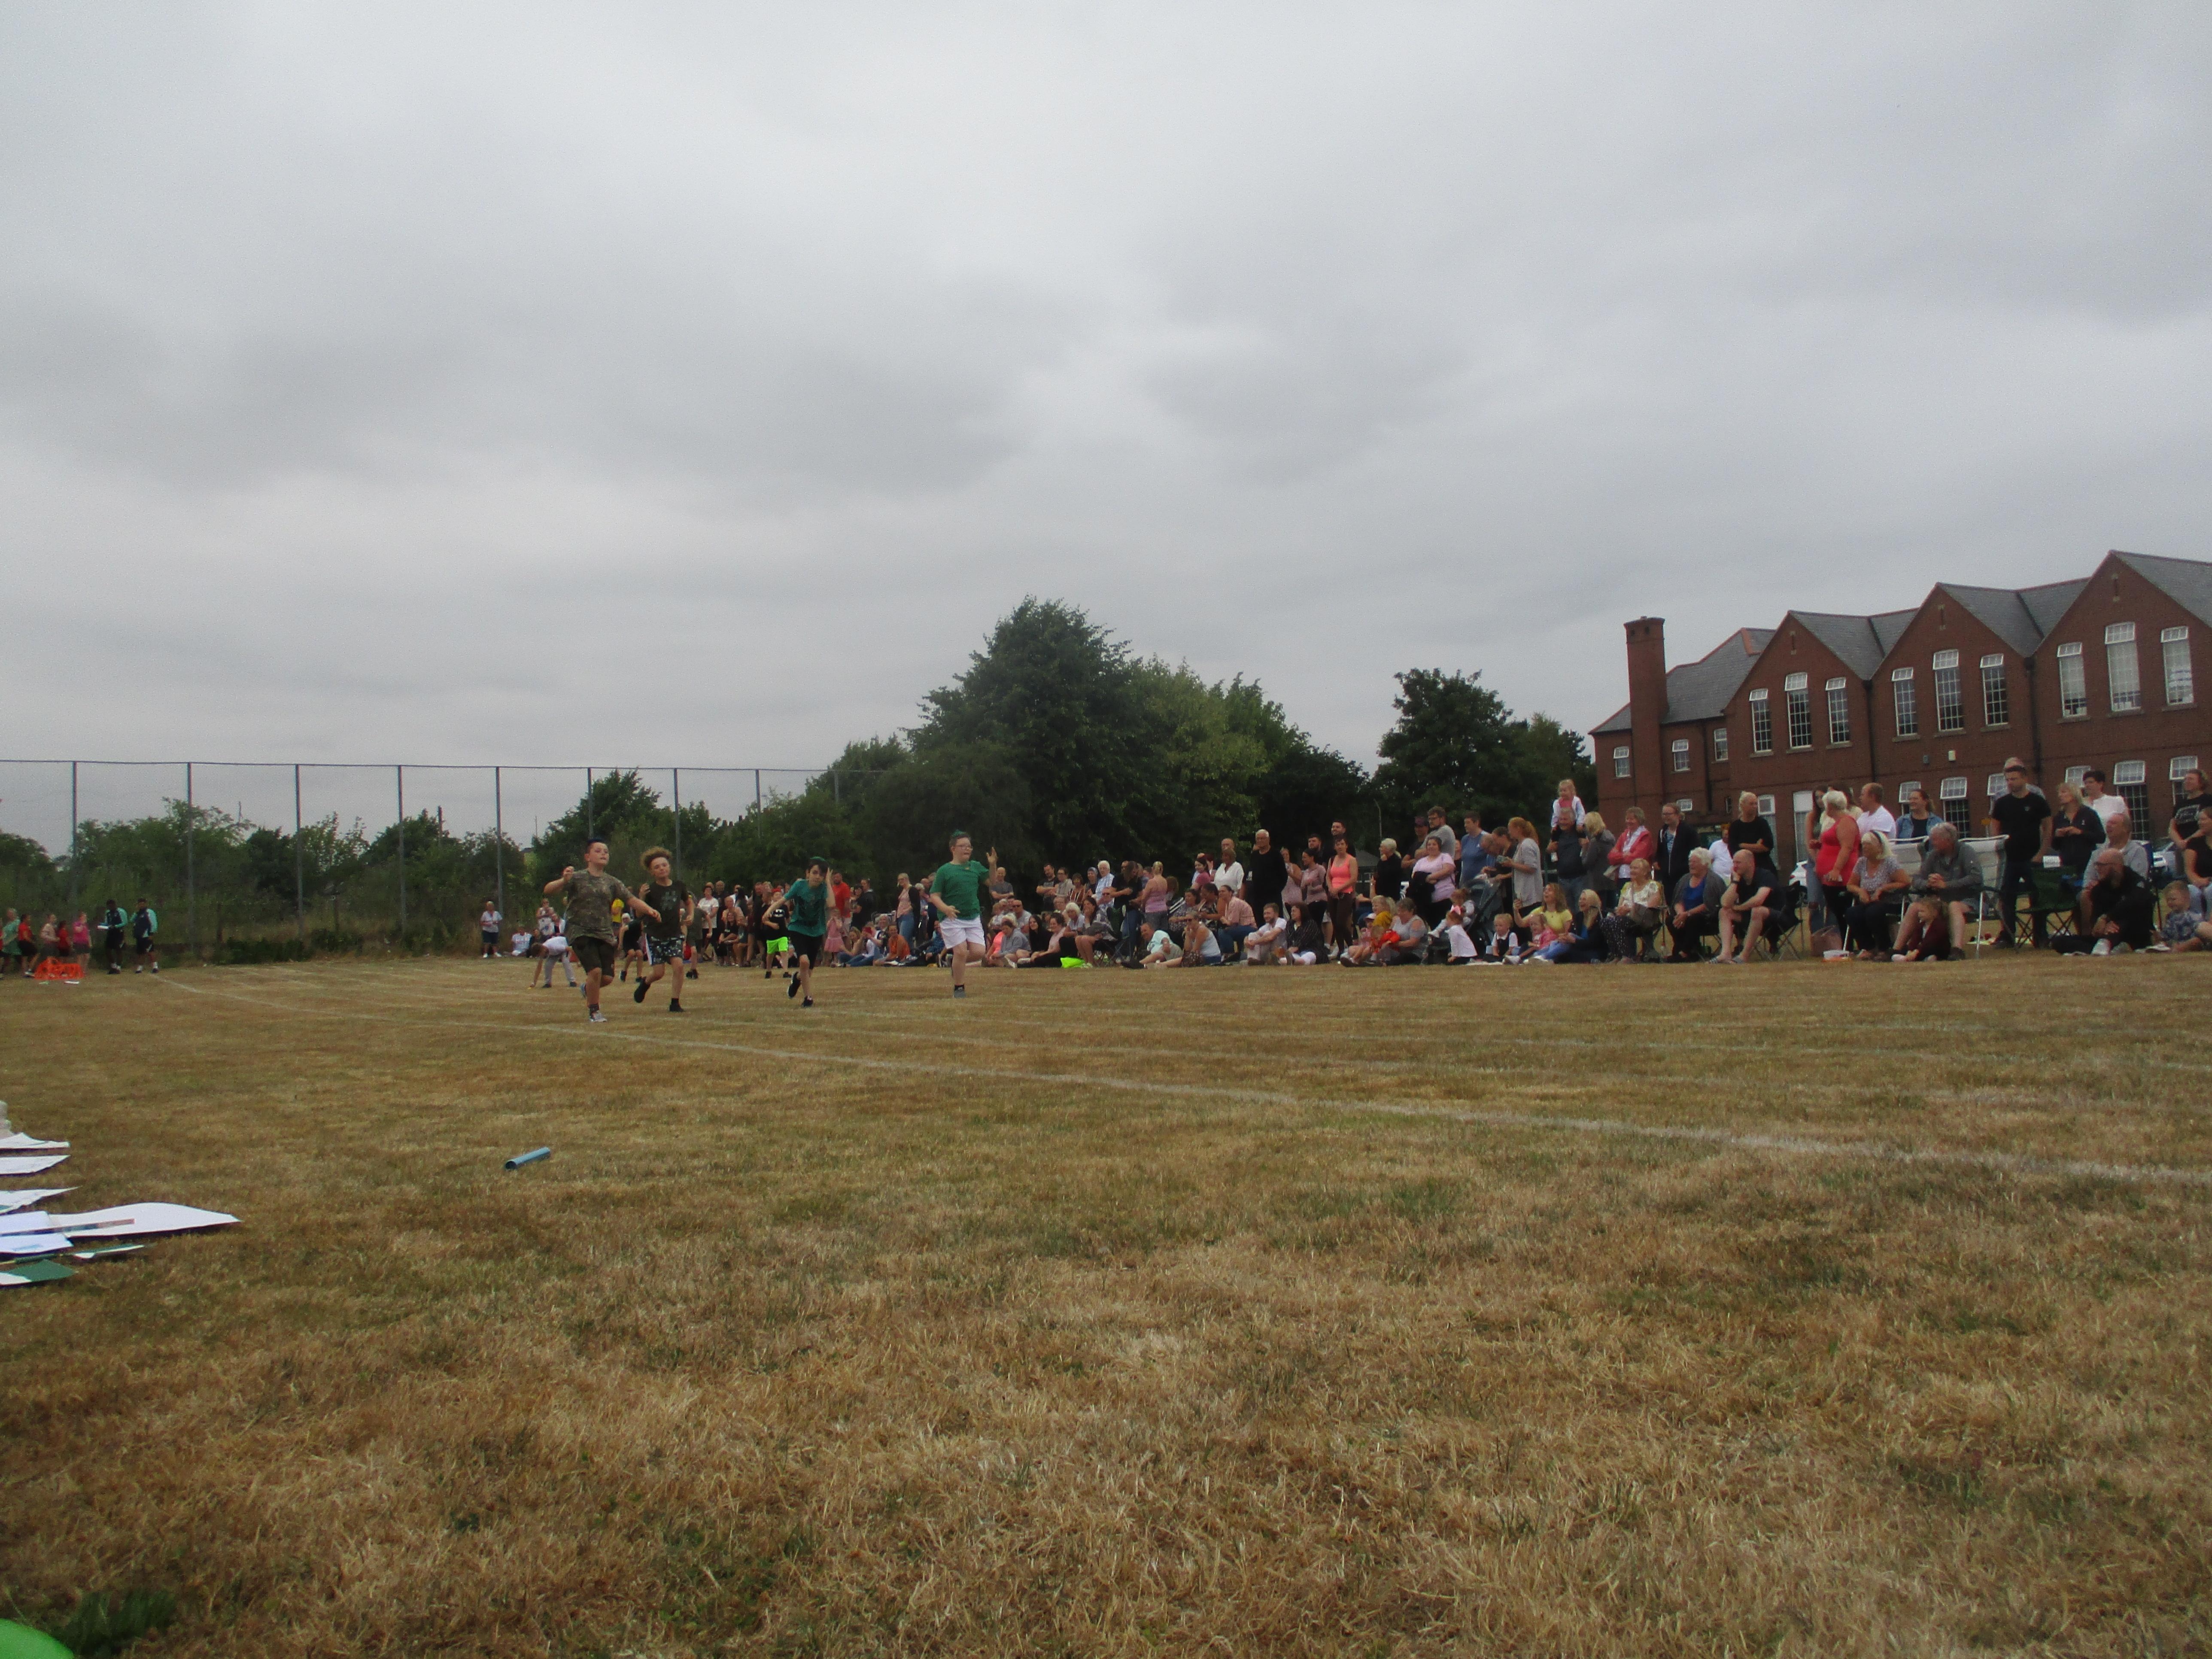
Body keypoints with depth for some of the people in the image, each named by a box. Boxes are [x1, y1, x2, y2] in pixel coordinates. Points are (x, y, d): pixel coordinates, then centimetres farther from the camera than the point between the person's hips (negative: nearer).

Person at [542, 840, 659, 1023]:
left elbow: (631, 900, 4)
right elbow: (548, 890, -12)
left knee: (607, 977, -2)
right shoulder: (577, 878, -2)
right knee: (595, 970, -20)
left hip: (605, 934, 4)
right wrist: (563, 881, -34)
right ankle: (593, 1011, 0)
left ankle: (588, 989, 33)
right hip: (581, 932, -4)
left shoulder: (611, 883, 10)